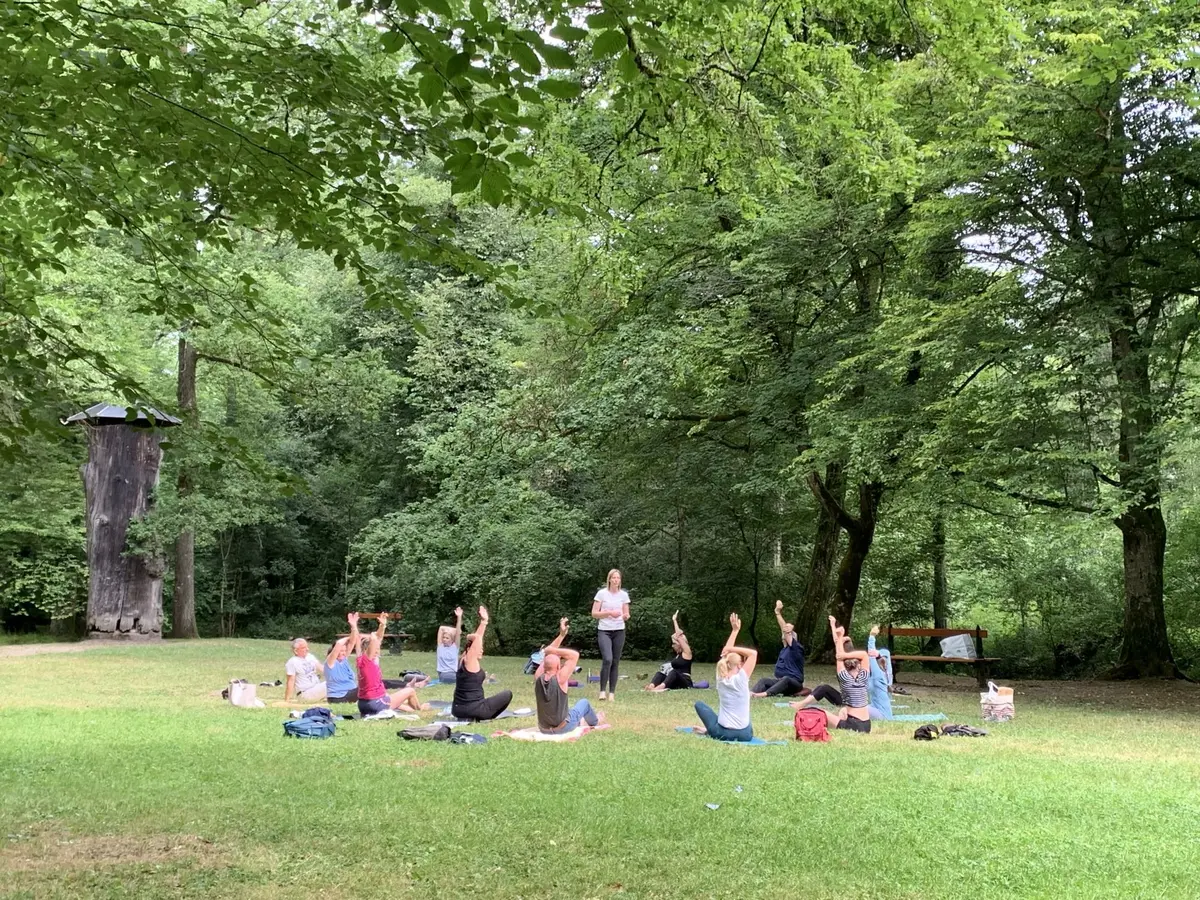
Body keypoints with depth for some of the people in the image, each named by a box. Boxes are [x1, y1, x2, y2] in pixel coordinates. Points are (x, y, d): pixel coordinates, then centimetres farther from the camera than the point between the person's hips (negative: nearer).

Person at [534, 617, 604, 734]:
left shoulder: (538, 678, -12)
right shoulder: (559, 679, -25)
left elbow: (547, 654, 3)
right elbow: (575, 655, -17)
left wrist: (561, 635, 4)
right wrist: (554, 650, -18)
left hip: (543, 729, 4)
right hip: (562, 728, -4)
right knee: (584, 702, 24)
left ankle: (578, 721, 63)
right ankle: (595, 721, 53)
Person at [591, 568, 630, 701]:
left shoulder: (624, 595, 5)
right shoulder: (602, 593, -3)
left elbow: (627, 615, 10)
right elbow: (594, 613, -3)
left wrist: (625, 616, -14)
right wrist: (609, 612, -16)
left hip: (619, 631, 3)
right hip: (604, 631, -3)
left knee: (615, 662, 3)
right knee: (607, 659, -20)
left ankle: (612, 692, 10)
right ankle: (603, 690, -9)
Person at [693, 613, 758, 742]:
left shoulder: (721, 679, 1)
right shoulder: (740, 679, -11)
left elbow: (725, 654, 13)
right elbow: (753, 653, -6)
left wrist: (735, 630, 15)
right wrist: (731, 649, -3)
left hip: (721, 732, 3)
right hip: (744, 734, -3)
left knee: (699, 705, 25)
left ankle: (710, 731, 13)